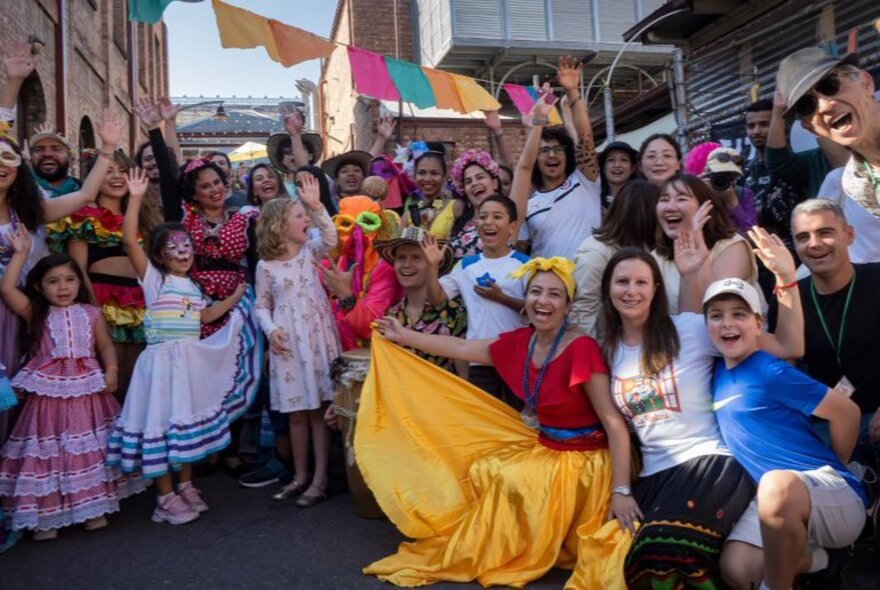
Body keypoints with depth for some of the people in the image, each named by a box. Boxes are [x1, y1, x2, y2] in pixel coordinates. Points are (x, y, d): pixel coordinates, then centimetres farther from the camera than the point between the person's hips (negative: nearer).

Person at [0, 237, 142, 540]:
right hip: (50, 393, -1)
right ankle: (46, 515, 16)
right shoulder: (36, 314, 1)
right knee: (50, 449, 3)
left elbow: (106, 346, 7)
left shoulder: (90, 313, 4)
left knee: (89, 448, 11)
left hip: (87, 390, 1)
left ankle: (94, 507, 25)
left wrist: (111, 371, -9)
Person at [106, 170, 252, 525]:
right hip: (162, 360, -6)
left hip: (192, 361, 6)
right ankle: (166, 497, 10)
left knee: (189, 424, 14)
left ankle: (186, 486, 29)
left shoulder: (193, 287, 13)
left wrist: (234, 299, 23)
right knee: (162, 423, -3)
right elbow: (129, 241, -18)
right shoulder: (154, 278, -6)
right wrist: (136, 198, -24)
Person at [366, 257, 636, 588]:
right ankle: (495, 550, 19)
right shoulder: (519, 342, -4)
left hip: (583, 461, -7)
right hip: (542, 447, 7)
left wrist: (621, 491, -27)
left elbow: (614, 423, -23)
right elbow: (461, 349, 9)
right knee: (483, 472, -1)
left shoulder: (582, 349, -25)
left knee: (506, 479, -18)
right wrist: (404, 336, 13)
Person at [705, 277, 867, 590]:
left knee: (777, 487, -42)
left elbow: (846, 411, -6)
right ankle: (816, 559, 16)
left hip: (838, 495, -7)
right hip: (777, 498, 8)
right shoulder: (719, 371, 9)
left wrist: (830, 476, 6)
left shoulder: (771, 371, -13)